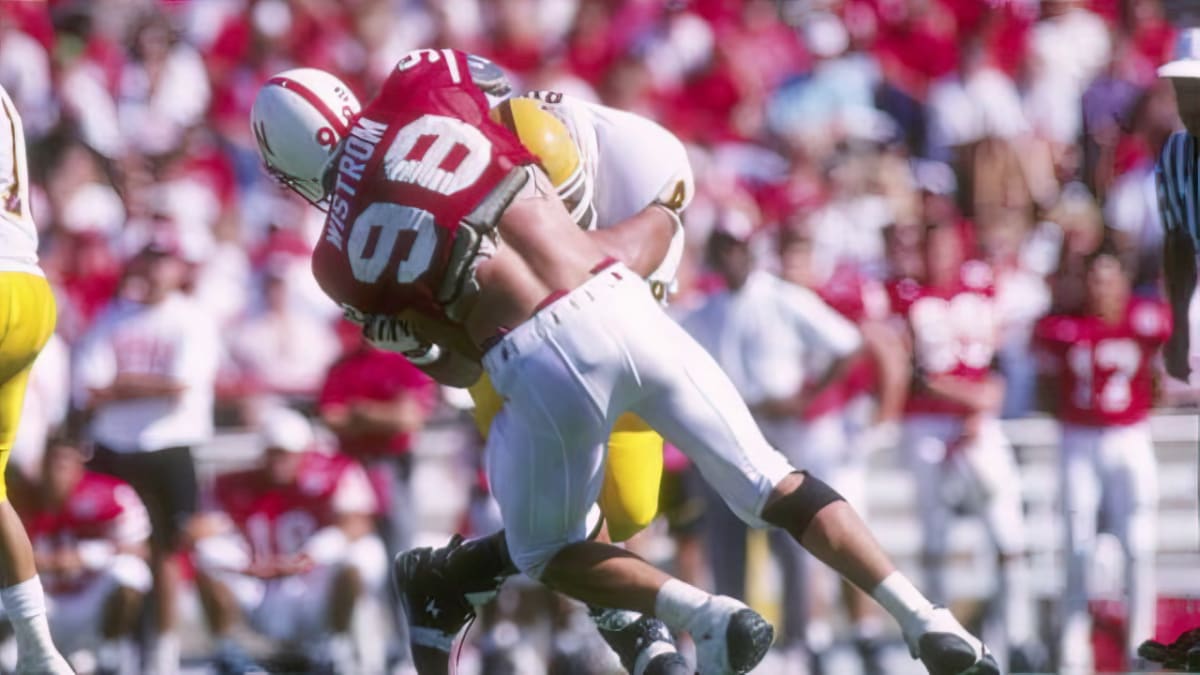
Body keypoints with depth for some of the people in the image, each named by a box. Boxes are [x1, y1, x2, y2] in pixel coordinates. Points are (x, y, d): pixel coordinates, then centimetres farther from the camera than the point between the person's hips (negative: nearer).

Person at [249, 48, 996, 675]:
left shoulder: (345, 257, 8)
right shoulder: (422, 89, 7)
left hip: (541, 363, -2)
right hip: (620, 303, 2)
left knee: (547, 555, 22)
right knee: (774, 486, 15)